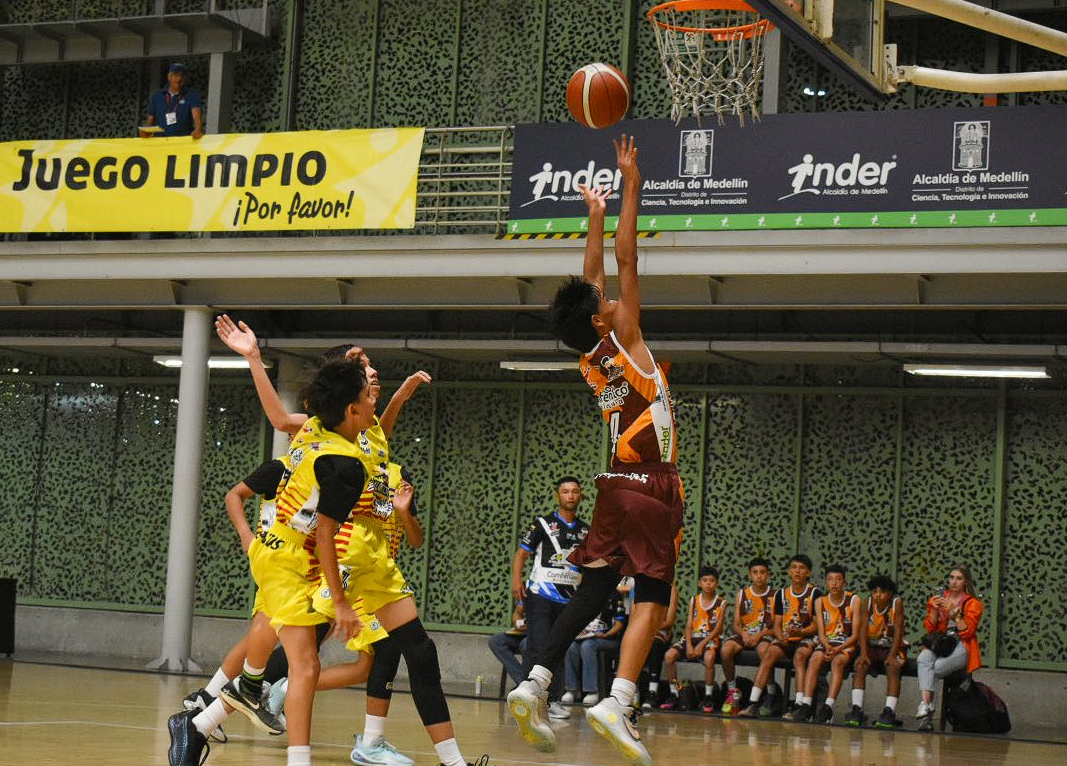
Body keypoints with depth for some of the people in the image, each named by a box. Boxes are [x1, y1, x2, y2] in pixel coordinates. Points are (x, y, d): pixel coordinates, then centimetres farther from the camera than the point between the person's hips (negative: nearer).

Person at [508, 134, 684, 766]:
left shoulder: (591, 359, 8)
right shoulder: (622, 339, -8)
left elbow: (593, 276, 19)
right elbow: (627, 260, -8)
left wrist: (596, 214, 25)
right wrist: (630, 186, -4)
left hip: (618, 486, 7)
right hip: (652, 484, -7)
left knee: (592, 592, 8)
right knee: (652, 598, -8)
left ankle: (535, 685, -3)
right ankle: (618, 702, -22)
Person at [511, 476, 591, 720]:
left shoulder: (585, 531, 14)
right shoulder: (543, 524, 0)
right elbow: (521, 553, 0)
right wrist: (516, 580, -14)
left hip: (569, 599, 5)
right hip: (540, 596, -5)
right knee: (538, 646, -11)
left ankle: (554, 700, 12)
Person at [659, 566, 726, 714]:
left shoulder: (721, 603, 3)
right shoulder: (693, 601, 12)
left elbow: (718, 629, -5)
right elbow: (689, 624, 5)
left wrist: (702, 645, -16)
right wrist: (688, 645, -11)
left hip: (710, 639, -3)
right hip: (692, 637, 3)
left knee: (709, 657, -38)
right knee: (669, 655, -23)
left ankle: (707, 698, -24)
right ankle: (674, 695, -11)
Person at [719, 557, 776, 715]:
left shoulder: (774, 595, 4)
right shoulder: (742, 594, 12)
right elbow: (735, 624, 10)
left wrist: (760, 635, -16)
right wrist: (743, 633, -12)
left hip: (765, 635, -3)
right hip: (743, 634, 3)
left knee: (763, 650, -39)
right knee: (726, 649, -29)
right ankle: (732, 692, -14)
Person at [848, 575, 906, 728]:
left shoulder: (897, 603, -10)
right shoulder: (868, 603, -1)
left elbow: (898, 631, -15)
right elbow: (864, 630, -5)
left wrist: (892, 655, -25)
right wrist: (863, 653, -19)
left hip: (893, 647, -3)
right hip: (872, 647, 3)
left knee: (893, 667, -32)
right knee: (859, 665, -24)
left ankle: (889, 712, -37)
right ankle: (857, 710, -29)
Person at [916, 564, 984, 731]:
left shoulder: (973, 603, 7)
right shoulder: (937, 598, 16)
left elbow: (967, 632, -5)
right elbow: (930, 628, 9)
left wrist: (954, 613, -15)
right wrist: (935, 610, -7)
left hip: (960, 647, -2)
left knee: (937, 667, -32)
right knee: (923, 658, -33)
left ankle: (925, 706, -15)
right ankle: (926, 704, -45)